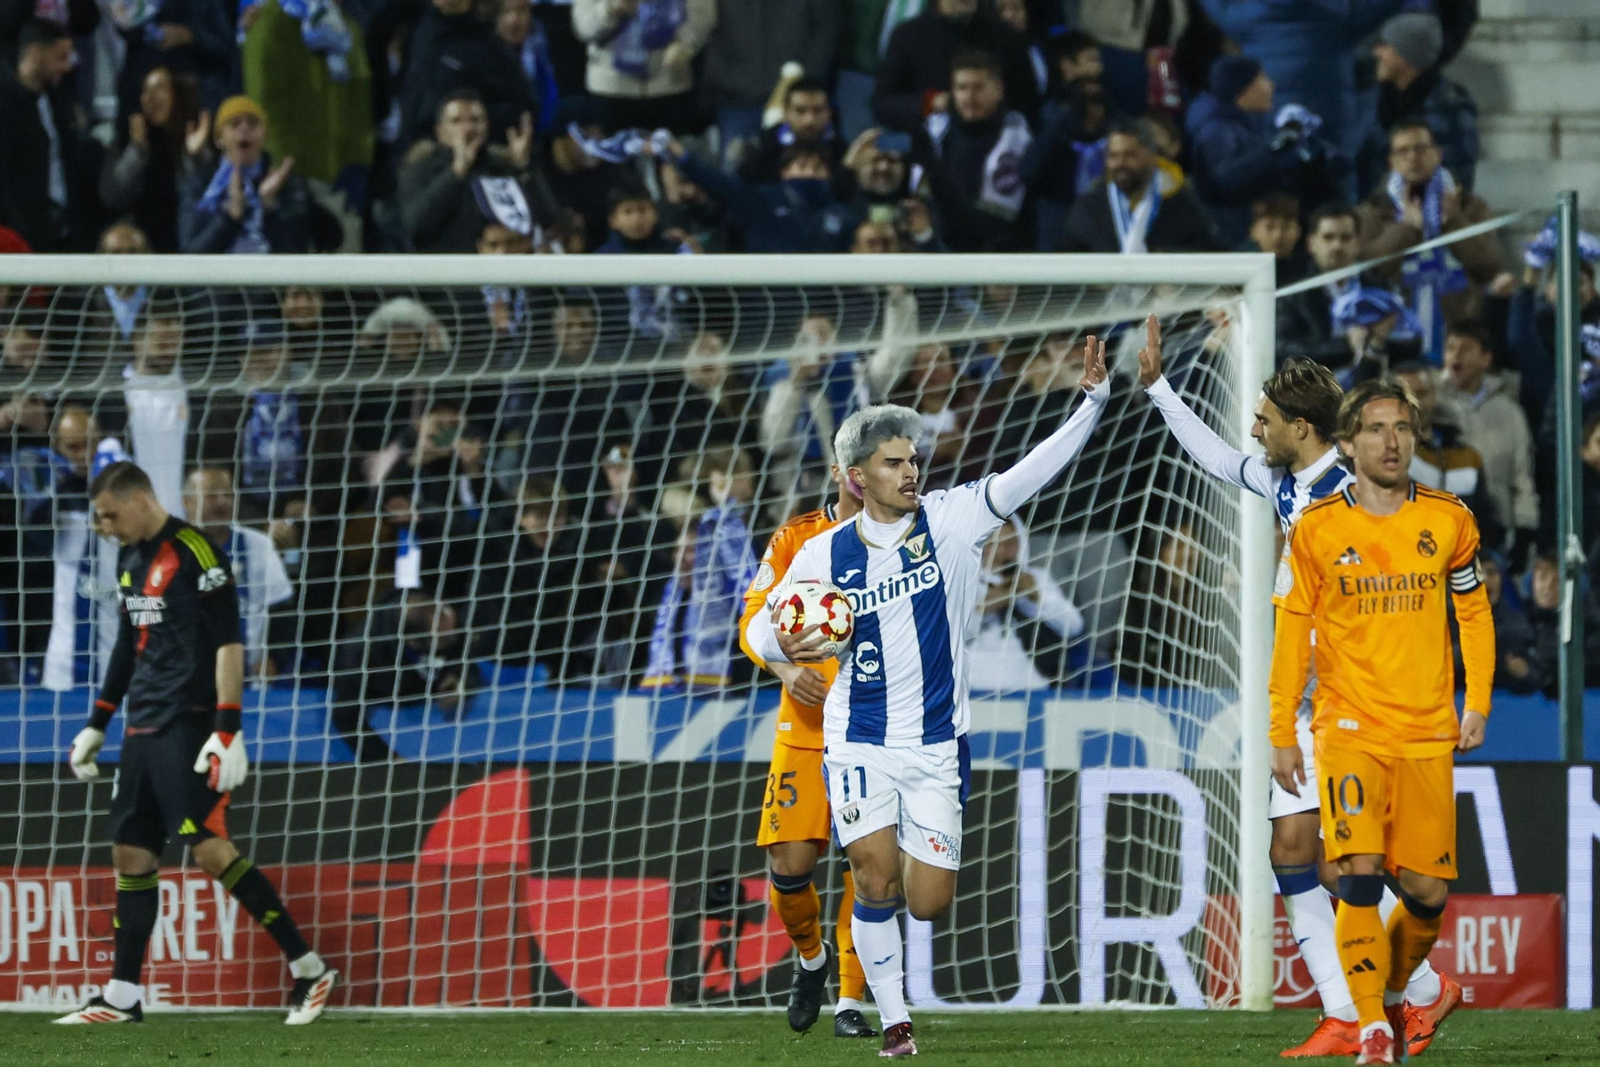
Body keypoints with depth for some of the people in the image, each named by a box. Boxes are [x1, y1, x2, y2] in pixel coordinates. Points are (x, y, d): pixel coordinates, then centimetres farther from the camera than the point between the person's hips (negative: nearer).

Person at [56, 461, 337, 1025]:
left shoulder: (194, 554, -12)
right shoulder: (132, 558, 15)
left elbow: (228, 644, -16)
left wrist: (228, 732, -22)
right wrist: (96, 727, 26)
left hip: (189, 726, -9)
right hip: (143, 732, 9)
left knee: (209, 849, -16)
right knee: (131, 855, 7)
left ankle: (309, 970, -10)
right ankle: (120, 998, 12)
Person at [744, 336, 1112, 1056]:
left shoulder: (951, 522, -2)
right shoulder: (825, 555, -1)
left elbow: (1032, 474, -10)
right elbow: (761, 628, 7)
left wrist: (1094, 399, -22)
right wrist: (784, 645, -18)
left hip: (937, 746, 1)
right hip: (860, 744, -1)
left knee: (929, 904, -3)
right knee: (878, 883, -13)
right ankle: (893, 1020, 4)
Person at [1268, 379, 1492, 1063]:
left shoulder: (1448, 521, 4)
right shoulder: (1316, 530, -1)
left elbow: (1474, 613, 14)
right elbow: (1291, 632, 4)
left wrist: (1477, 705, 6)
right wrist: (1282, 735, 1)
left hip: (1427, 735, 2)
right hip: (1349, 729, -2)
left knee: (1428, 891, 1)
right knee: (1361, 873, -17)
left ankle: (1392, 996, 29)